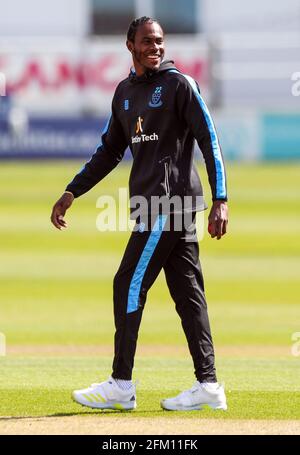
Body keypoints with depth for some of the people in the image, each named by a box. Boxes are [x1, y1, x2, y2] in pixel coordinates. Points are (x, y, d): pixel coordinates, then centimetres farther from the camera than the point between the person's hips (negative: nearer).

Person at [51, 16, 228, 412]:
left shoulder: (180, 85, -6)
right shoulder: (125, 92, 16)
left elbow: (210, 142, -11)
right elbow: (110, 151, 24)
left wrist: (220, 201, -19)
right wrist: (72, 193, 16)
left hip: (170, 200, -7)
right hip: (153, 202, 7)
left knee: (129, 286, -7)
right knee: (187, 292, 5)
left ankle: (121, 386, -4)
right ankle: (207, 385, 5)